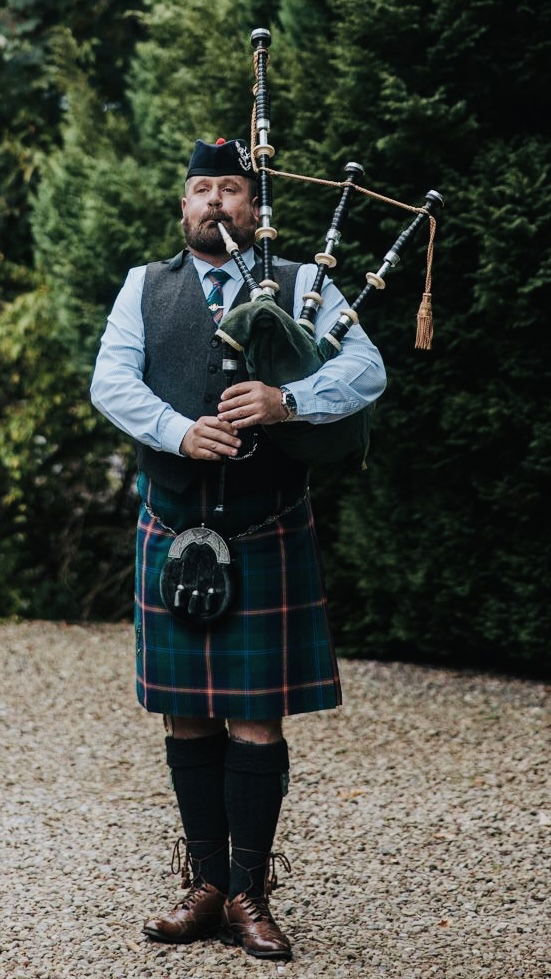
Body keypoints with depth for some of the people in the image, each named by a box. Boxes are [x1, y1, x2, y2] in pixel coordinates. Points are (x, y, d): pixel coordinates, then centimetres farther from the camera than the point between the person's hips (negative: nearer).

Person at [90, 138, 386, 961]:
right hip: (172, 536, 2)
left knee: (256, 723, -1)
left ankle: (249, 895, 8)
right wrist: (180, 430, -20)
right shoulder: (144, 287, 11)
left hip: (268, 542, -2)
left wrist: (289, 400, -23)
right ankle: (206, 887, 16)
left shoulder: (302, 286, 7)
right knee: (188, 720, 6)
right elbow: (111, 382, -2)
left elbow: (367, 372, -5)